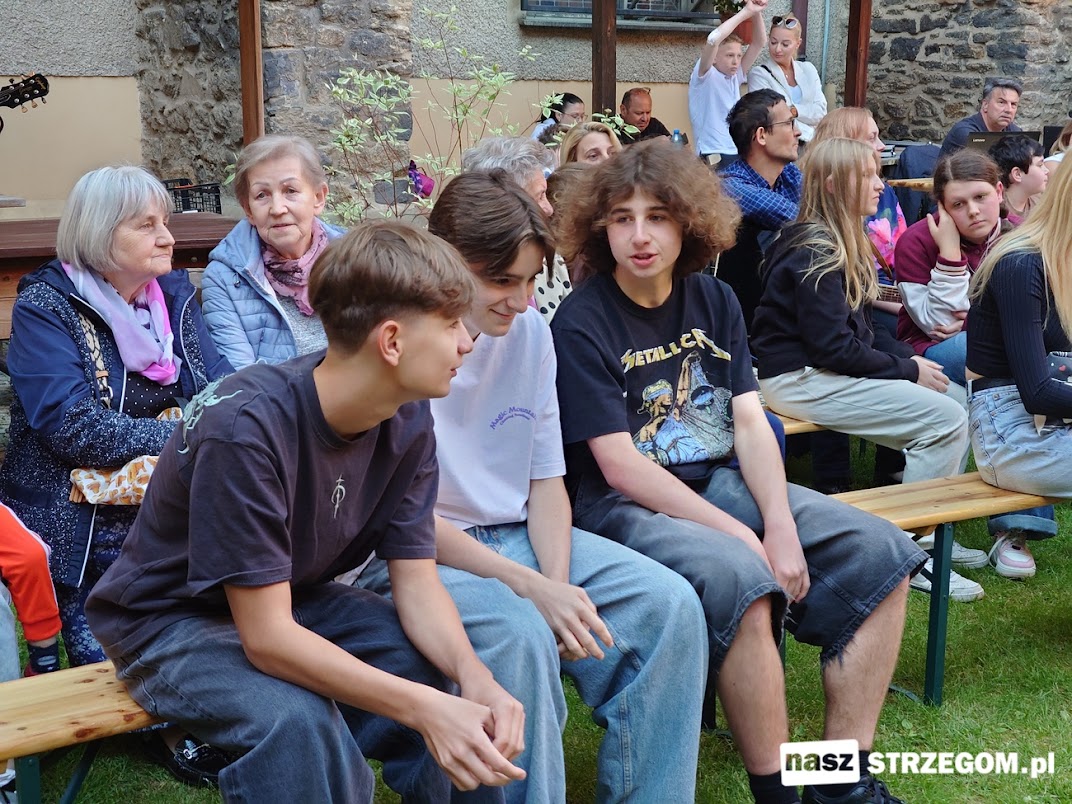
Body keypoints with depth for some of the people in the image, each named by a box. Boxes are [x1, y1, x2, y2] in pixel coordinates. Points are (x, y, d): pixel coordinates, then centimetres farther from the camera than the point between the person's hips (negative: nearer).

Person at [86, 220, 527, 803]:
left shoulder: (408, 422, -11)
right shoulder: (246, 428, -33)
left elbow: (417, 583, -10)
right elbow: (266, 636, -32)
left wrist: (477, 681, -29)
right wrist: (422, 707, -41)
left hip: (296, 598, 7)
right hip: (173, 619, -6)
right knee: (298, 725, -34)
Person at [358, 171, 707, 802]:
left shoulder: (530, 332, 3)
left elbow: (546, 480, 7)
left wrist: (559, 584, -12)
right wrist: (532, 588, -23)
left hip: (518, 537, 6)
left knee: (670, 604, -13)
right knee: (519, 635, -34)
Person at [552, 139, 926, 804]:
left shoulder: (714, 301, 10)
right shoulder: (581, 325, -9)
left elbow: (751, 423, 3)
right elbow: (619, 467, -15)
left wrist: (780, 527, -14)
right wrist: (744, 537, -19)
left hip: (721, 482, 7)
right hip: (626, 506, -6)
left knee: (882, 554, -9)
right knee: (739, 579, -35)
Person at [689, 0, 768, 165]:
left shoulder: (735, 77, 16)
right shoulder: (704, 77, -3)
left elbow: (758, 43, 16)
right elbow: (713, 39, -19)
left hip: (740, 155, 7)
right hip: (715, 158, -7)